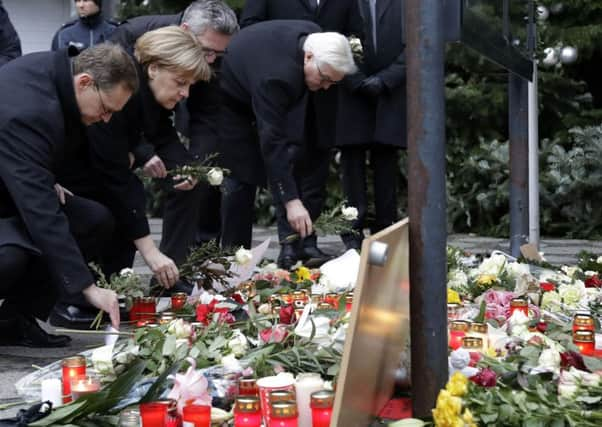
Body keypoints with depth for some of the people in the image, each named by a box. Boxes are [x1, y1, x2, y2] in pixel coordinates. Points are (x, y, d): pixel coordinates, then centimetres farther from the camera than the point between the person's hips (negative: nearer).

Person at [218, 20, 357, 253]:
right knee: (242, 176, -14)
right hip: (228, 99, -9)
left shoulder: (315, 36, -18)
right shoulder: (276, 76, -41)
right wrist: (291, 200, -42)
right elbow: (273, 141, -40)